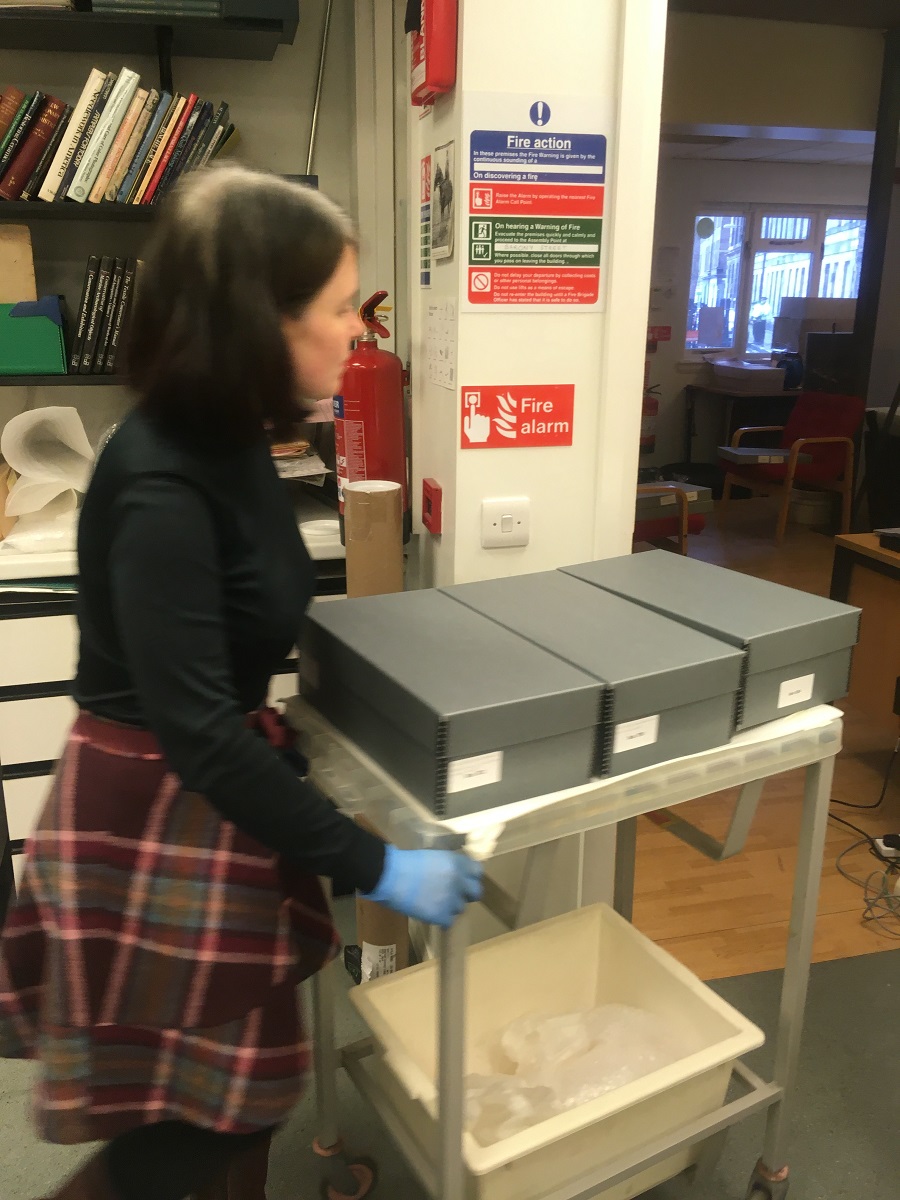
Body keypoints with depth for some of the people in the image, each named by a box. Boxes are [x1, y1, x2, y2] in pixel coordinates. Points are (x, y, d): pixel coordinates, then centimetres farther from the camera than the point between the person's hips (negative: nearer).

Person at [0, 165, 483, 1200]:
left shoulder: (224, 442, 2)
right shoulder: (162, 483, -27)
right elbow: (195, 729, -28)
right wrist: (372, 867, -24)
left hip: (215, 797, 8)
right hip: (156, 819, -8)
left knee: (245, 1090, 23)